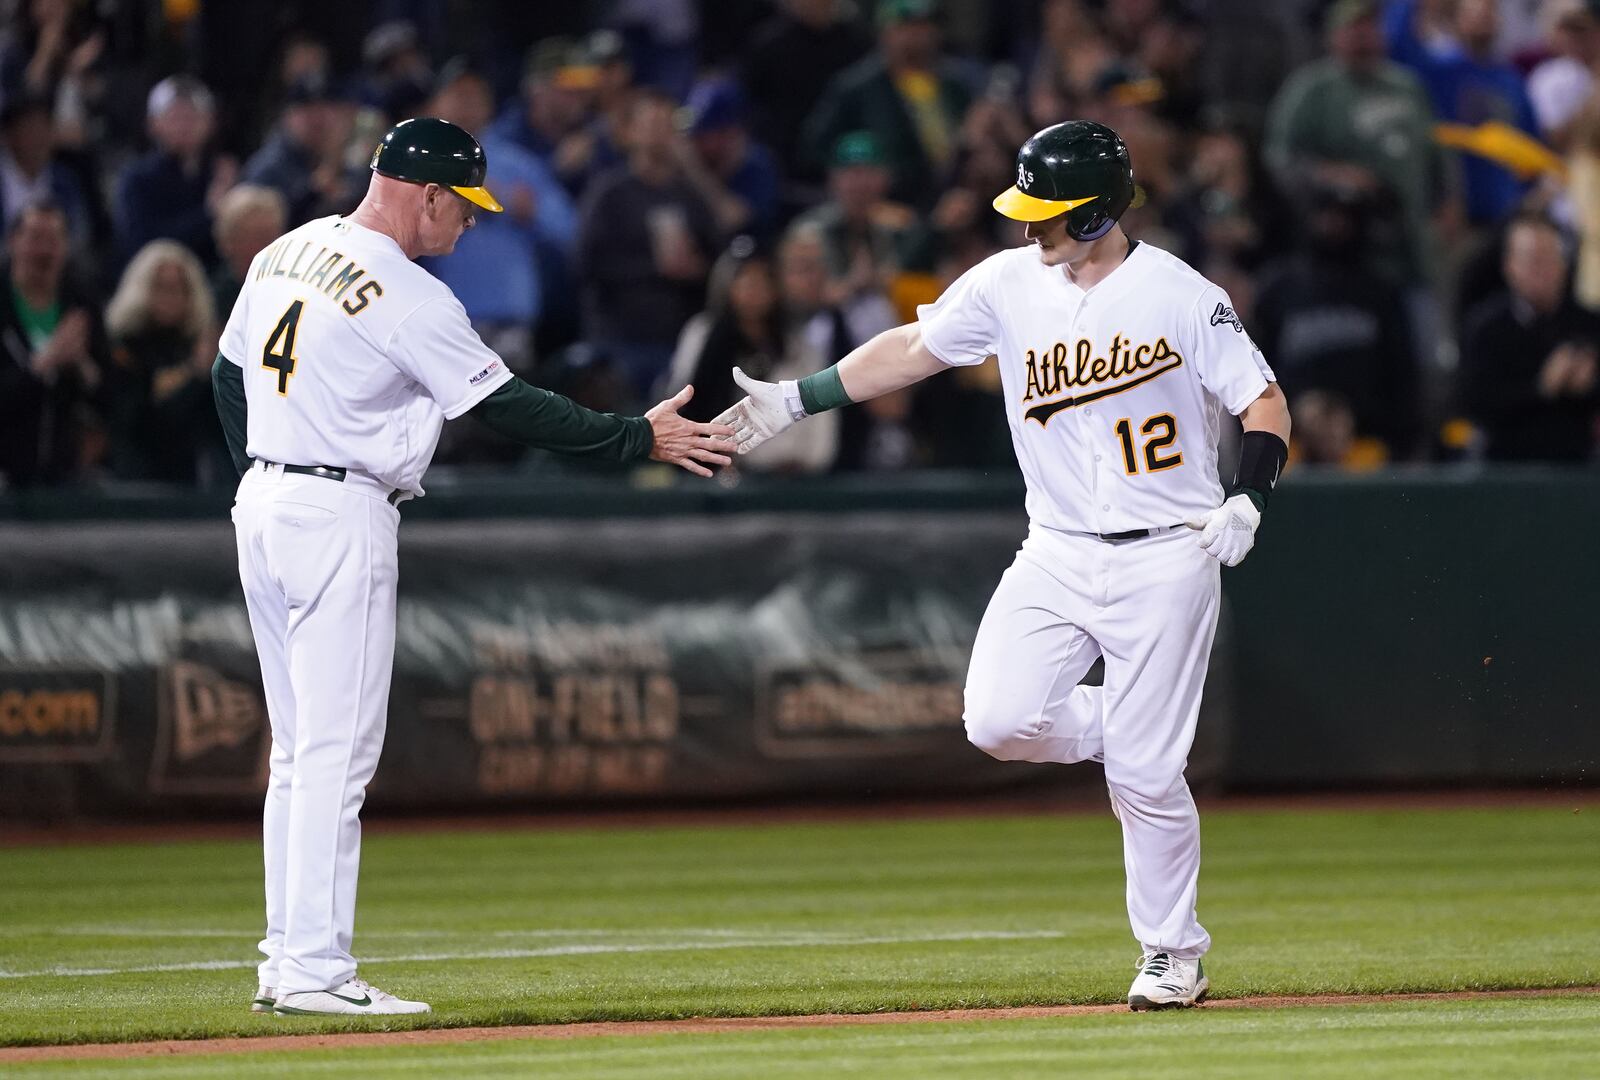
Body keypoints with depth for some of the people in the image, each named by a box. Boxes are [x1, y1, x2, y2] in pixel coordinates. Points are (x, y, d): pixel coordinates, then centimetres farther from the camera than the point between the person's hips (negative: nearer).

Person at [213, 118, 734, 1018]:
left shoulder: (283, 256, 10)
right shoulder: (407, 296, -15)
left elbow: (229, 376, 18)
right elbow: (510, 408, -15)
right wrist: (640, 439, -10)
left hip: (261, 504, 9)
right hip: (342, 521, -9)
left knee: (300, 749, 13)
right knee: (337, 751, -7)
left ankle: (287, 962, 13)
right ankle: (315, 972, -9)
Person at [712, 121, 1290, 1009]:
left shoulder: (1183, 297, -8)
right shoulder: (1008, 285, 2)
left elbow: (1264, 404, -4)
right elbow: (913, 348, 11)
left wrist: (1245, 501, -20)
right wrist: (799, 399, 6)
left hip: (1165, 560, -4)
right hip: (1057, 553, 4)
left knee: (1144, 773, -5)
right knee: (999, 721, -16)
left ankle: (1173, 954, 14)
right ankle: (1128, 731, 16)